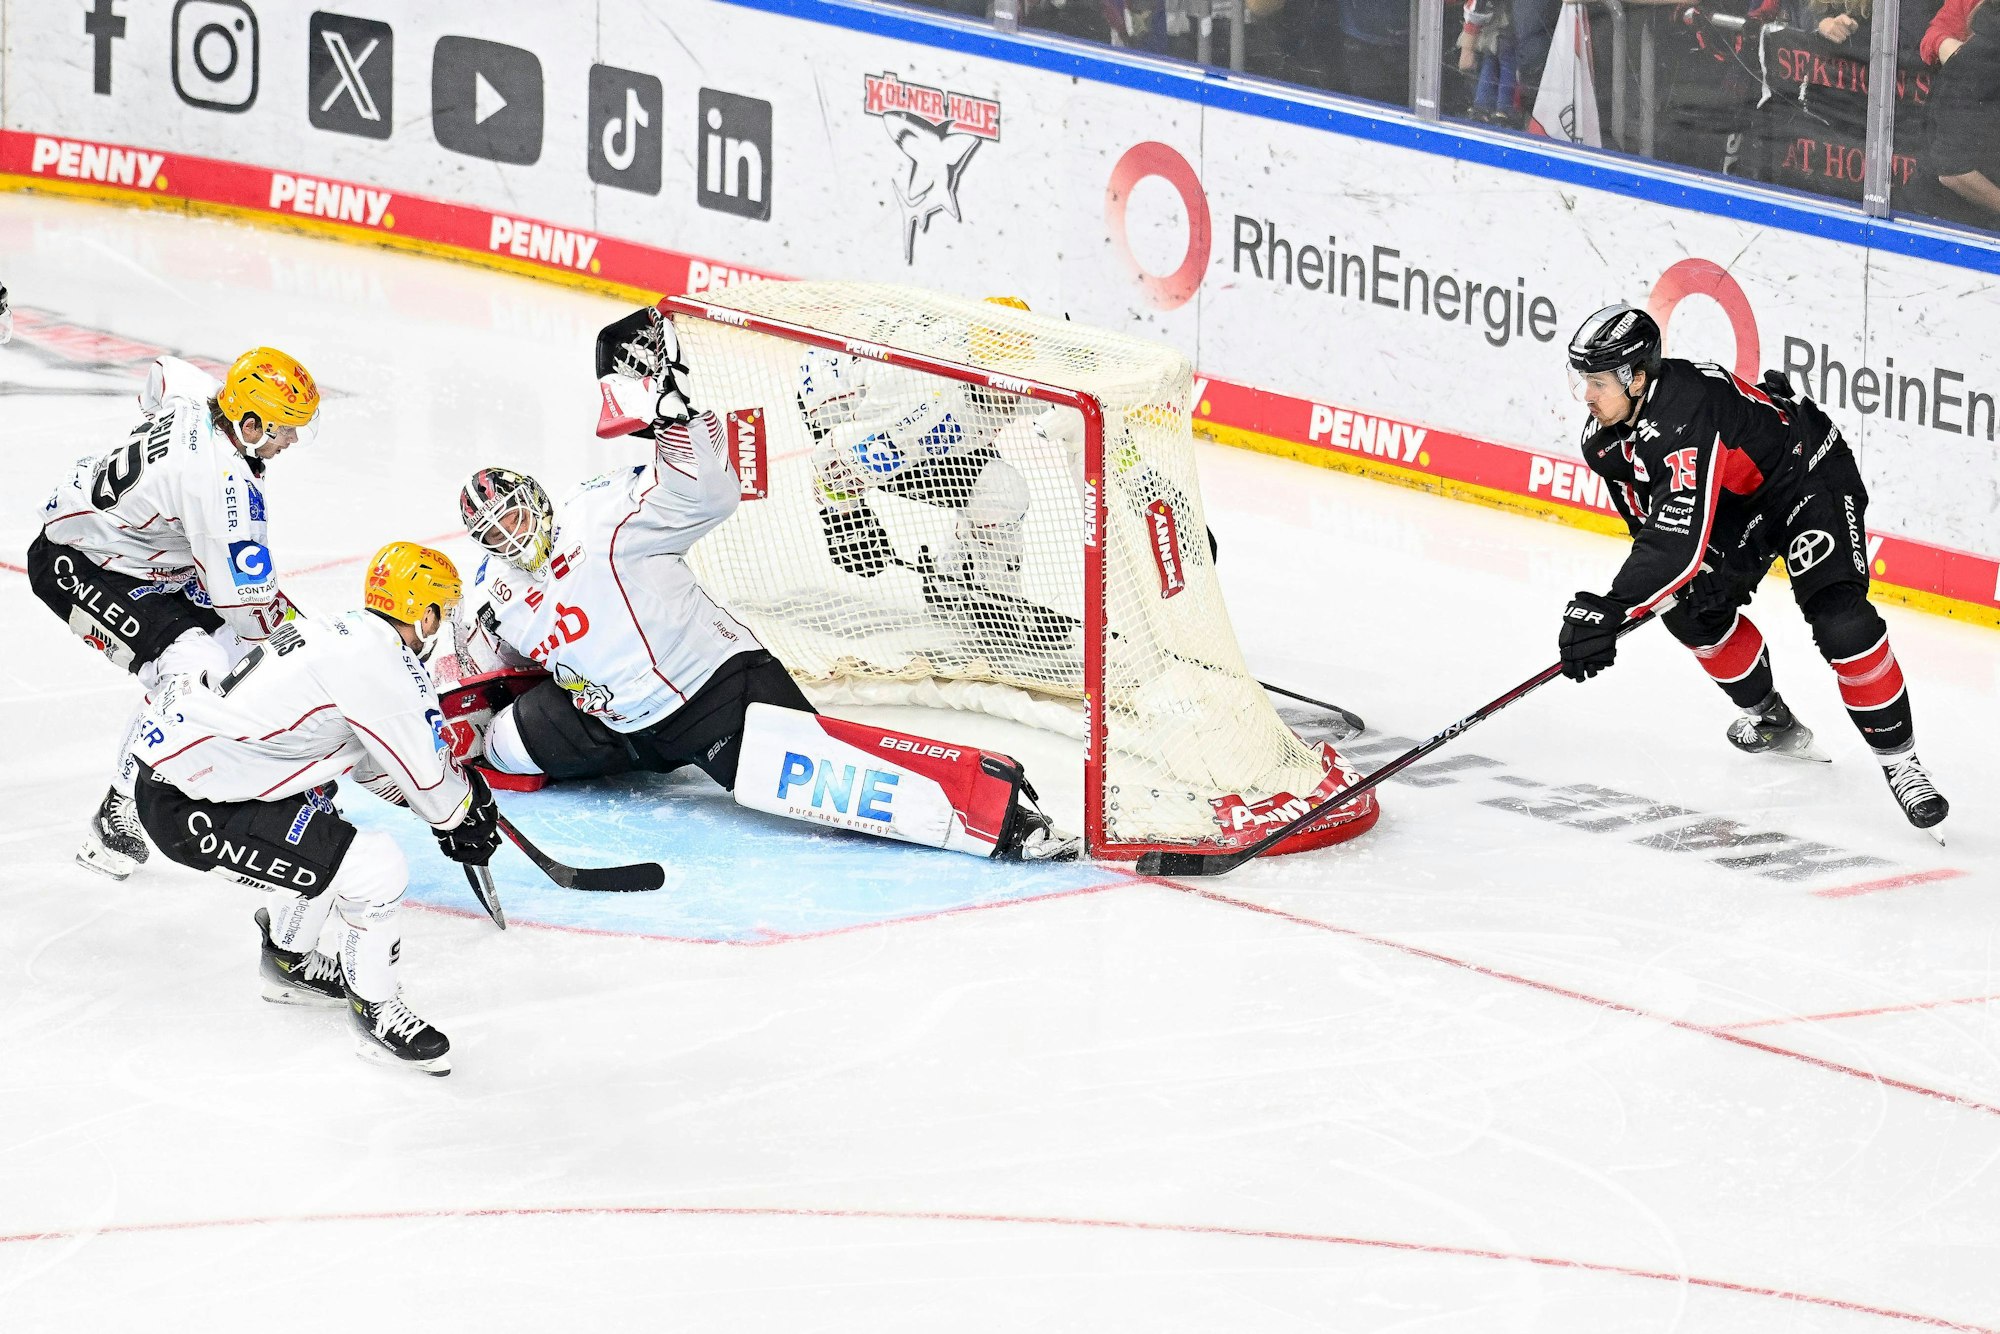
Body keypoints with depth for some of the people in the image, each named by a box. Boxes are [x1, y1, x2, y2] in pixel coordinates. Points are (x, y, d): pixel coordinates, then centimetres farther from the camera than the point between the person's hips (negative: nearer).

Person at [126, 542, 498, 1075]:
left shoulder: (341, 634, 12)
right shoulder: (380, 664, -17)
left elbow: (371, 760, 27)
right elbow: (428, 776, -9)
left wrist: (448, 808, 26)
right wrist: (465, 810, 11)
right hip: (189, 809, -10)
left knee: (320, 827, 33)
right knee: (374, 867, -12)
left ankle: (289, 963, 46)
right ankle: (376, 1013, 6)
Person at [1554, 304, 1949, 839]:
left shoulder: (1687, 415, -39)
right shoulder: (1607, 437, -11)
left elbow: (1681, 539, -45)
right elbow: (1650, 521, -1)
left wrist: (1610, 609, -50)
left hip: (1810, 472, -9)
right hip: (1737, 497, 9)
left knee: (1840, 621, -23)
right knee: (1691, 607, 0)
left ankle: (1899, 761, -15)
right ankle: (1771, 720, 23)